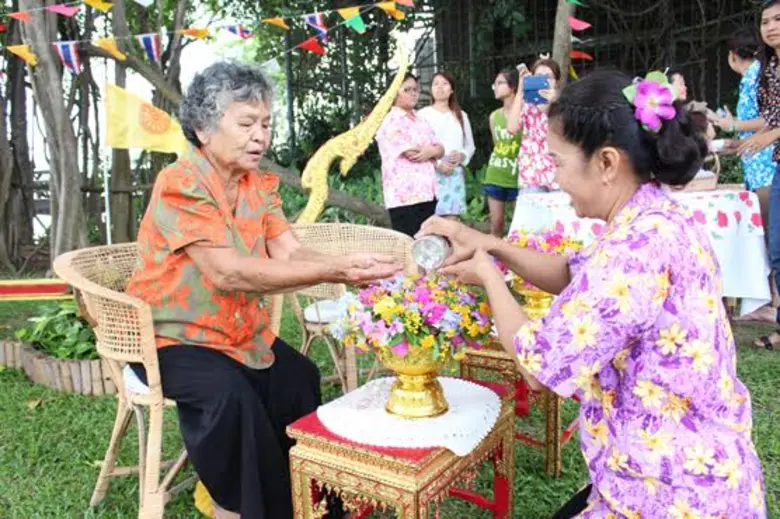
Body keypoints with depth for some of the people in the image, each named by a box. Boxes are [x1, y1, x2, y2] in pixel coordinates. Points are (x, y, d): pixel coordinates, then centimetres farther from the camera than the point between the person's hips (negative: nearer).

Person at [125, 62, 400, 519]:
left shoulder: (260, 184, 3)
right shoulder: (180, 184, -21)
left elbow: (290, 252, -11)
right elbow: (227, 273, -33)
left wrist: (347, 265, -32)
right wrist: (331, 271, -39)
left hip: (243, 332, 7)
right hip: (173, 336, -6)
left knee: (300, 379, -8)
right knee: (226, 394, -29)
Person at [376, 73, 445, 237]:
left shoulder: (421, 121, 20)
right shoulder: (390, 121, -5)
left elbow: (440, 150, 12)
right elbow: (411, 153, -15)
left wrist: (431, 151, -11)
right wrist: (433, 150, 2)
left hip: (427, 192, 8)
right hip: (404, 194, -8)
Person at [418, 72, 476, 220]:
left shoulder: (461, 115, 16)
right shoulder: (423, 114, 1)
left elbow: (470, 145, 18)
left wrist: (462, 155, -4)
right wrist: (437, 164, -14)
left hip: (455, 174, 4)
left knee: (452, 220, 0)